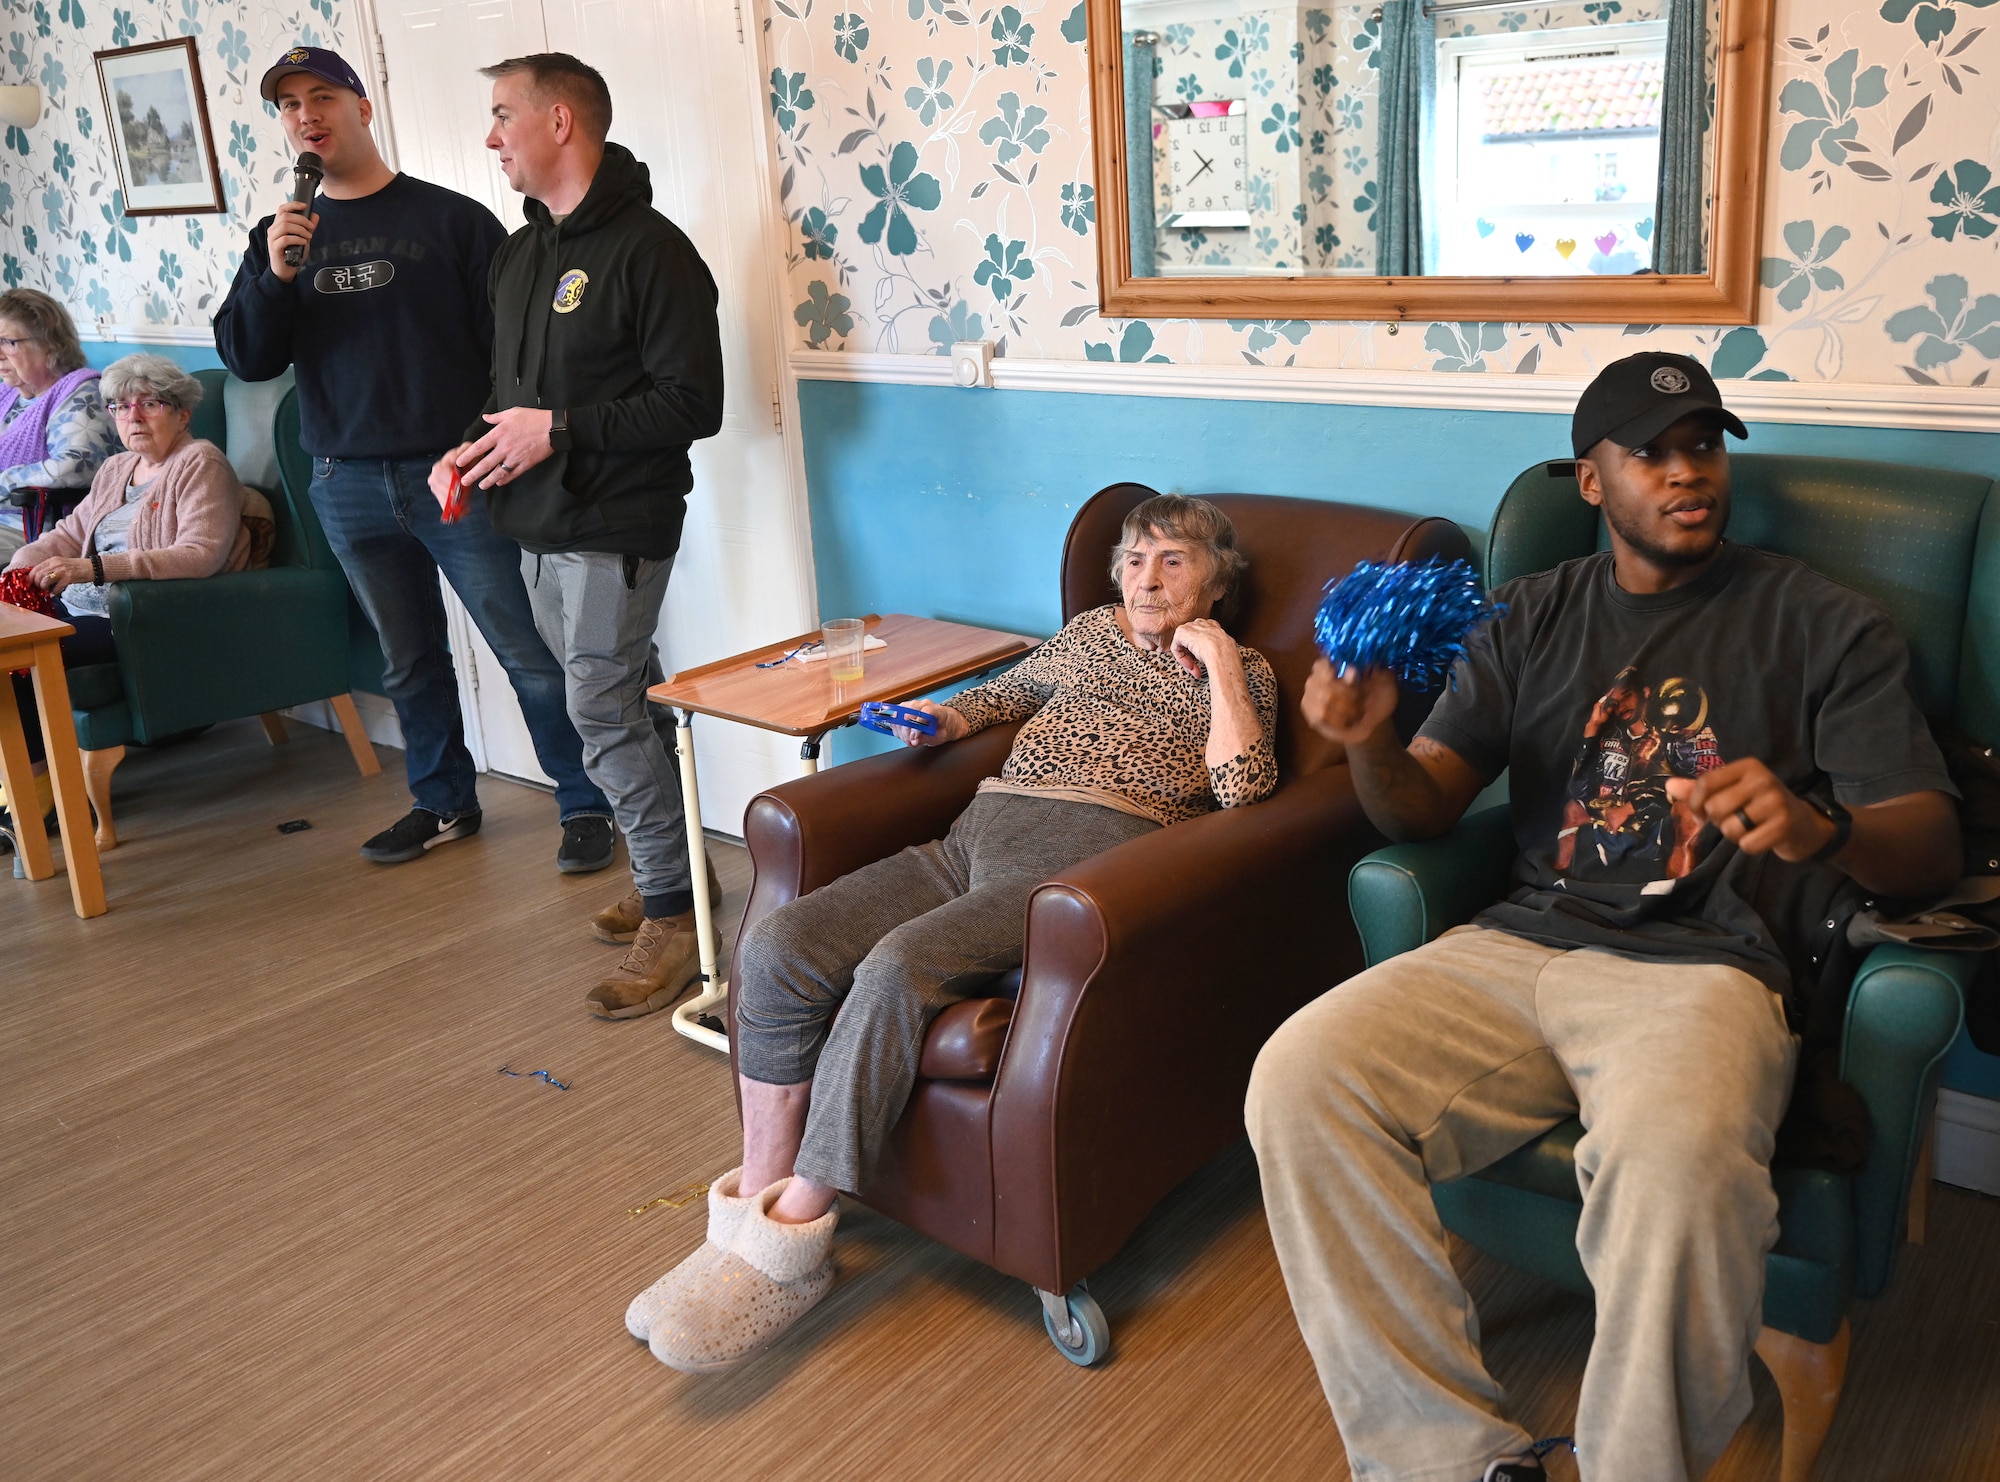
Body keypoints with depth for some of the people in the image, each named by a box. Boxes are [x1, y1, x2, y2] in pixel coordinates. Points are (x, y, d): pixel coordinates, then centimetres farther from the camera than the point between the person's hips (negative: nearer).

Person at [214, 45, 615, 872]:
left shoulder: (450, 218, -1)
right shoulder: (282, 237, 11)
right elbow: (246, 360, 4)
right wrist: (273, 275, -13)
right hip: (349, 489, 5)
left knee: (529, 654, -3)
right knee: (408, 663, 16)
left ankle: (585, 805, 9)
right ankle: (444, 803, 30)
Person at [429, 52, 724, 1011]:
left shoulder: (649, 249, -12)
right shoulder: (518, 254, 16)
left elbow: (694, 404, -18)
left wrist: (559, 428, -19)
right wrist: (471, 450, 5)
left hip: (614, 532, -8)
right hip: (537, 526, 8)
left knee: (603, 717, -10)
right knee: (625, 705, 13)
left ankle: (673, 918, 0)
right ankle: (666, 878, 24)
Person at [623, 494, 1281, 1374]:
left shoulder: (1240, 672, 15)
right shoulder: (1093, 631, 29)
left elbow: (1244, 789, -2)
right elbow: (1013, 690, 43)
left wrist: (1219, 663, 1)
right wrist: (949, 719, 24)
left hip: (1085, 849, -6)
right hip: (979, 831, 6)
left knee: (898, 970, -34)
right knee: (776, 949, -18)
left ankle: (792, 1243, -23)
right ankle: (753, 1208, -13)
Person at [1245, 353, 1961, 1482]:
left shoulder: (1825, 627, 11)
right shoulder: (1533, 617, 19)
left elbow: (1933, 847, 4)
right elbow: (1426, 808, 14)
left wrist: (1817, 828, -21)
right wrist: (1370, 740, -11)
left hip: (1702, 966, -3)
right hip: (1517, 949, 4)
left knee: (1675, 1157, -38)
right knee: (1300, 1078, -23)